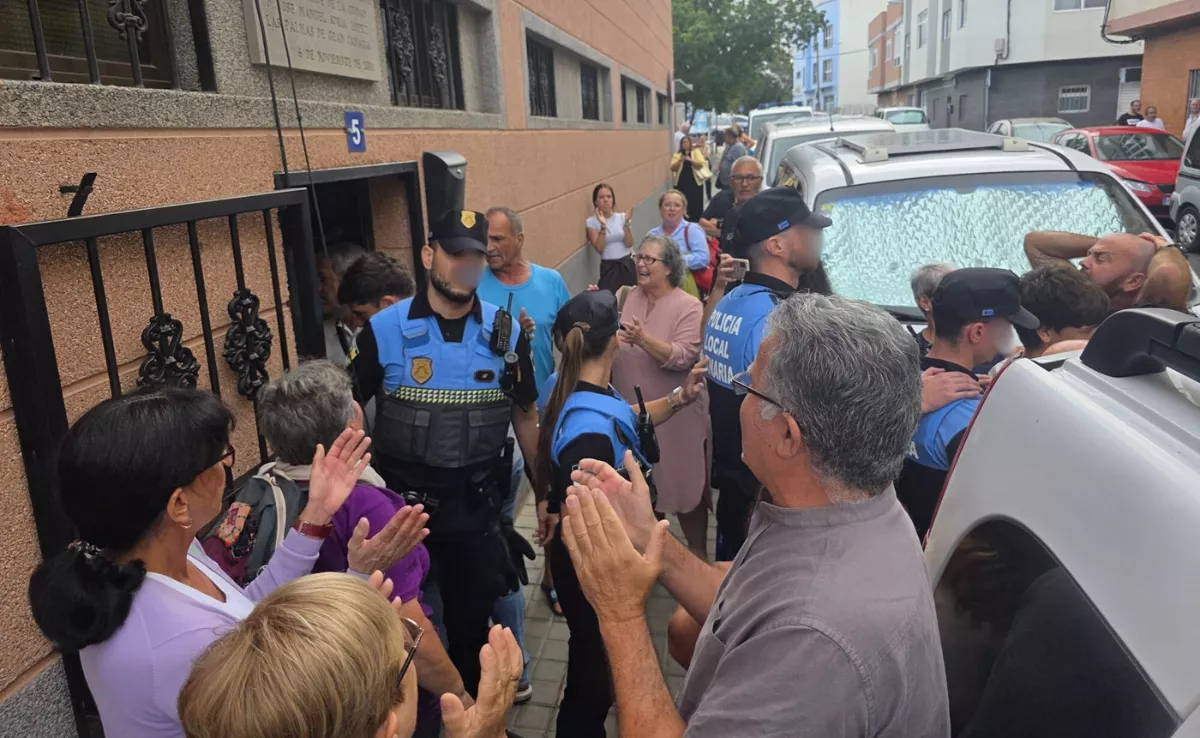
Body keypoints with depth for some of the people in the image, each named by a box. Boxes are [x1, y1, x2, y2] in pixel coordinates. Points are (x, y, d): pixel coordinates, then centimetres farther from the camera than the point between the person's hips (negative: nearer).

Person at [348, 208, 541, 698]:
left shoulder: (507, 333, -4)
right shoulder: (384, 330, -10)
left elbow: (526, 416, 4)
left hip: (478, 504, 2)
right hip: (402, 500, -1)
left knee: (471, 620, 19)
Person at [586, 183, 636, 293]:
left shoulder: (622, 217, 2)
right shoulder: (592, 221, -3)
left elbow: (629, 244, -5)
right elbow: (599, 248, -13)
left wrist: (626, 223, -16)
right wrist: (603, 226, -22)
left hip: (626, 265, 2)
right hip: (608, 267, -2)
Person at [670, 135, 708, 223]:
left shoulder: (696, 152, 4)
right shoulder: (677, 154, 8)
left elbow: (700, 165, -7)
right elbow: (673, 168, -1)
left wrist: (690, 160, -19)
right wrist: (680, 160, -15)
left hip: (695, 181, -1)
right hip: (681, 182, 1)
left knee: (695, 203, -1)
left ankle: (696, 221, 8)